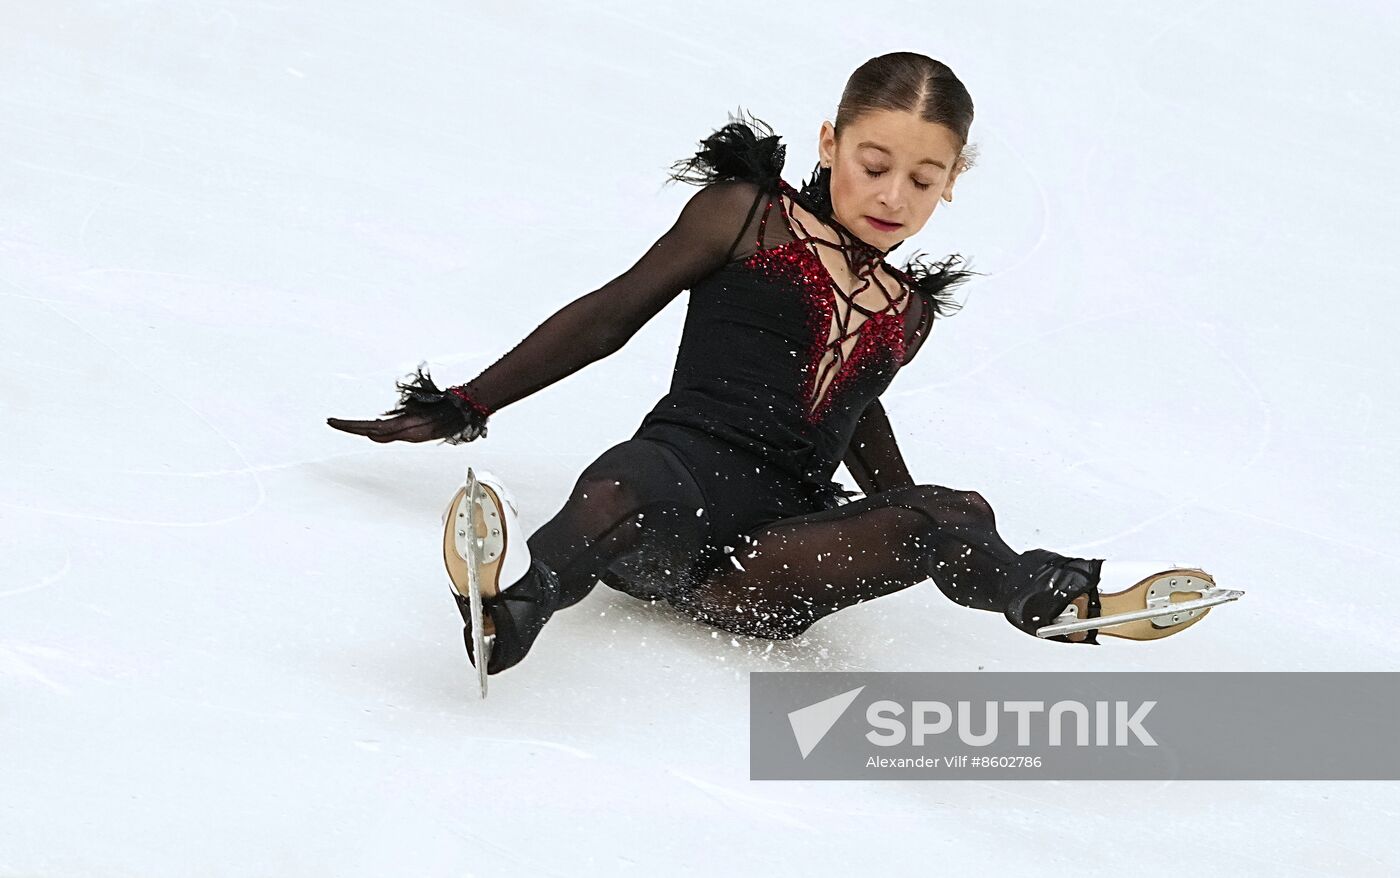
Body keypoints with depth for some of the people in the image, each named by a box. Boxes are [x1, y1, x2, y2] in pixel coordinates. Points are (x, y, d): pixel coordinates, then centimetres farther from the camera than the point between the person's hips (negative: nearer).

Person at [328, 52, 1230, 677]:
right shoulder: (745, 216, 12)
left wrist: (925, 538, 43)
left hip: (791, 526, 4)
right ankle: (513, 603, -76)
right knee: (622, 503, -45)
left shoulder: (911, 308, 24)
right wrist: (467, 406, 15)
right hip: (683, 461, -4)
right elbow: (609, 316, 15)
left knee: (954, 518, -27)